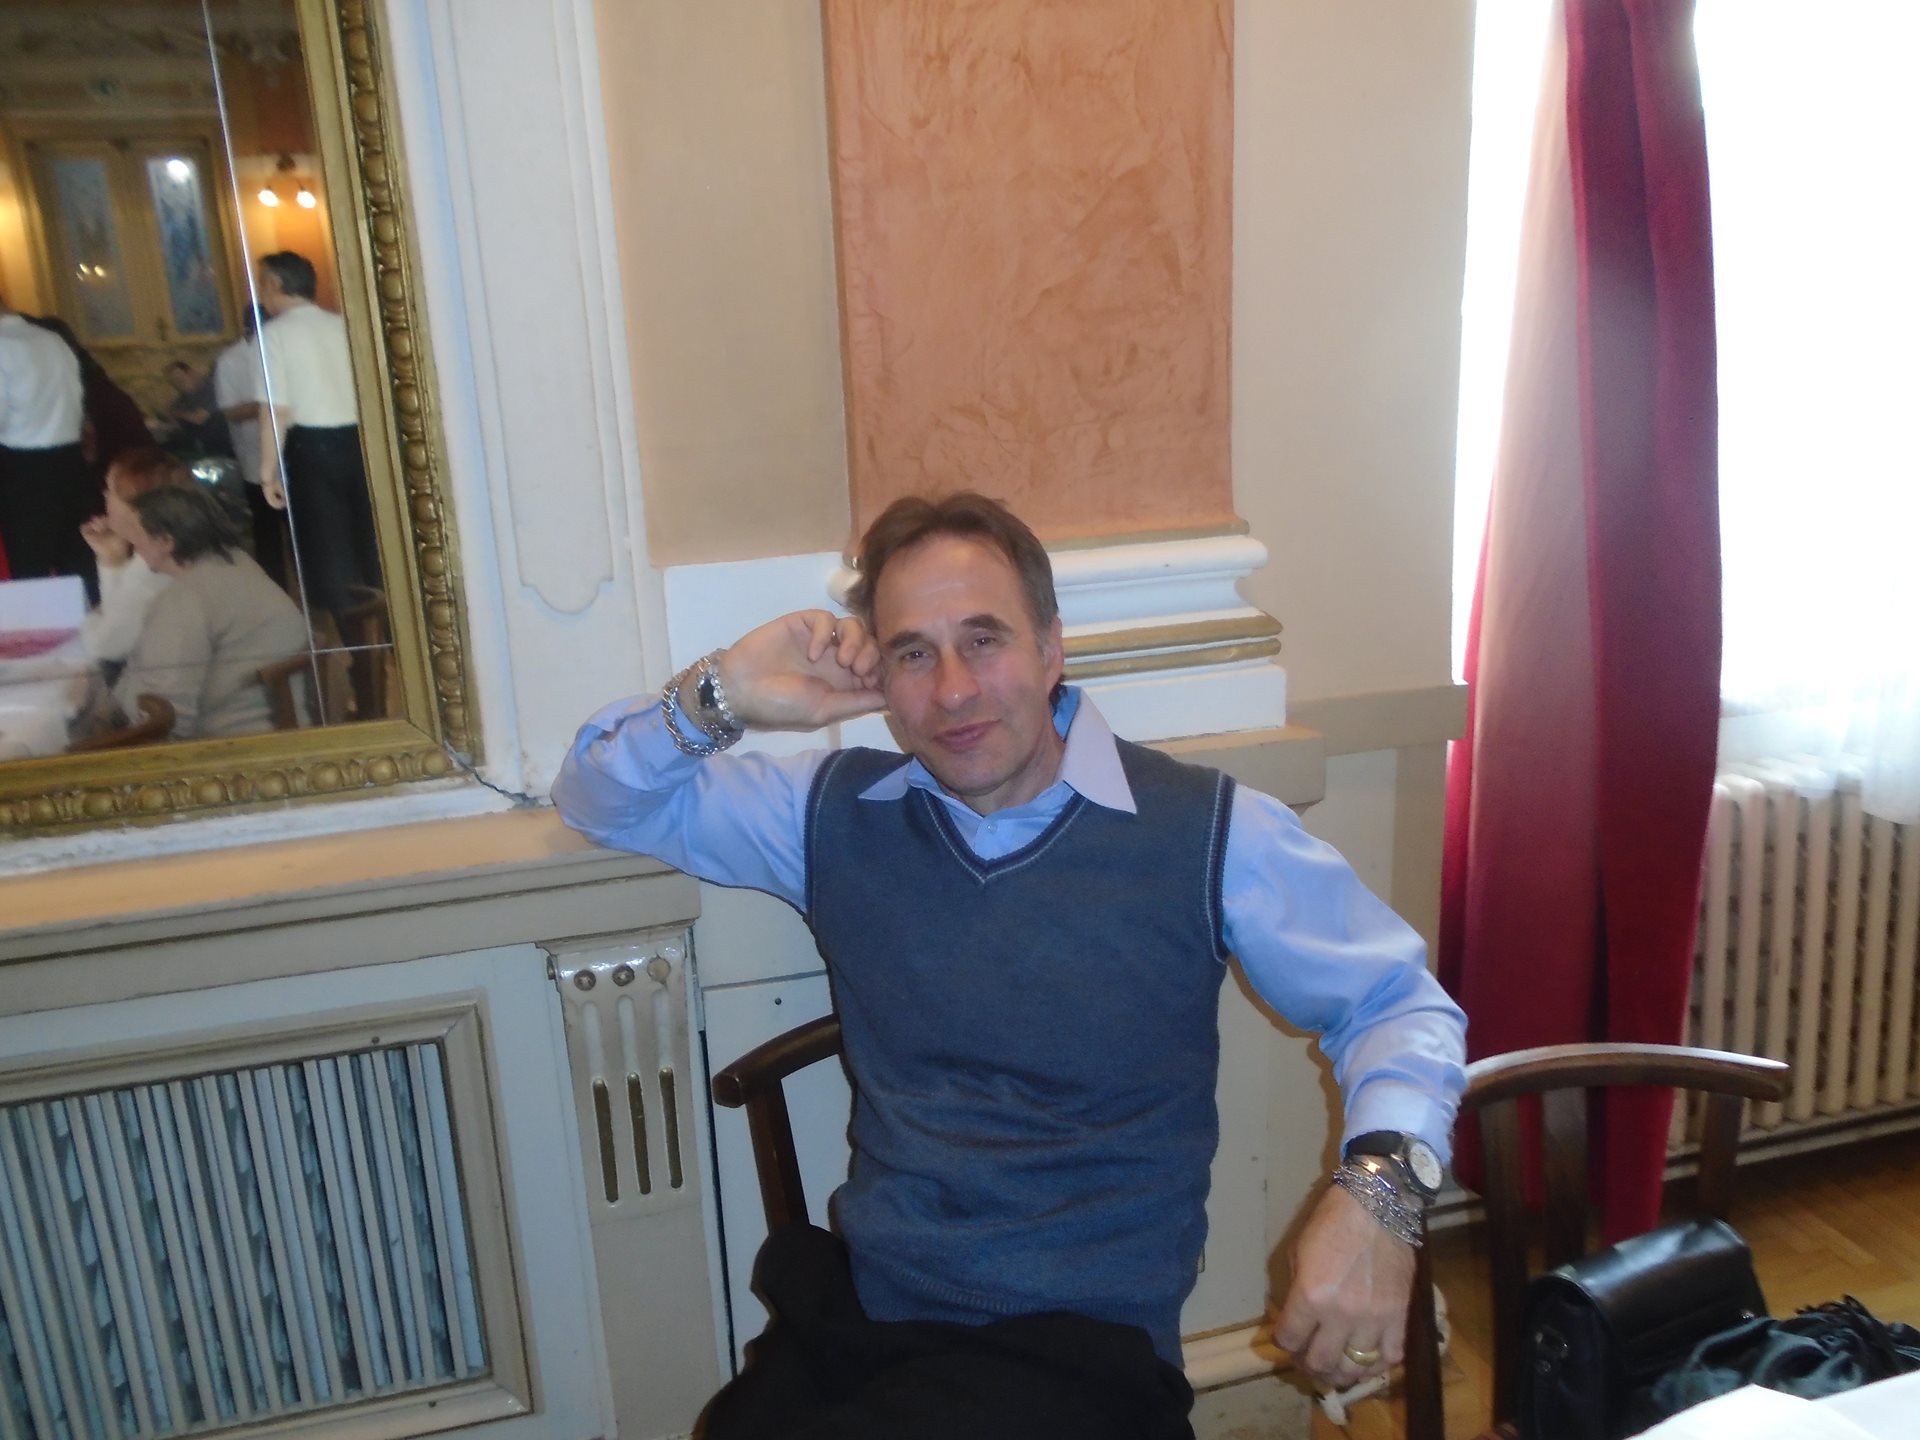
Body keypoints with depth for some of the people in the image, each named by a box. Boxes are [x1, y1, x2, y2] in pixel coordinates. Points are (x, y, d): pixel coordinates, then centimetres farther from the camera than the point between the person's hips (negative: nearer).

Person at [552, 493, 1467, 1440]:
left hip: (1083, 1342, -3)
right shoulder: (837, 811, 6)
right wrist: (719, 697, -8)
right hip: (853, 1310, 3)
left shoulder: (1208, 831, -5)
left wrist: (1379, 1183, -18)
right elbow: (601, 803, 12)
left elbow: (1398, 1002, 2)